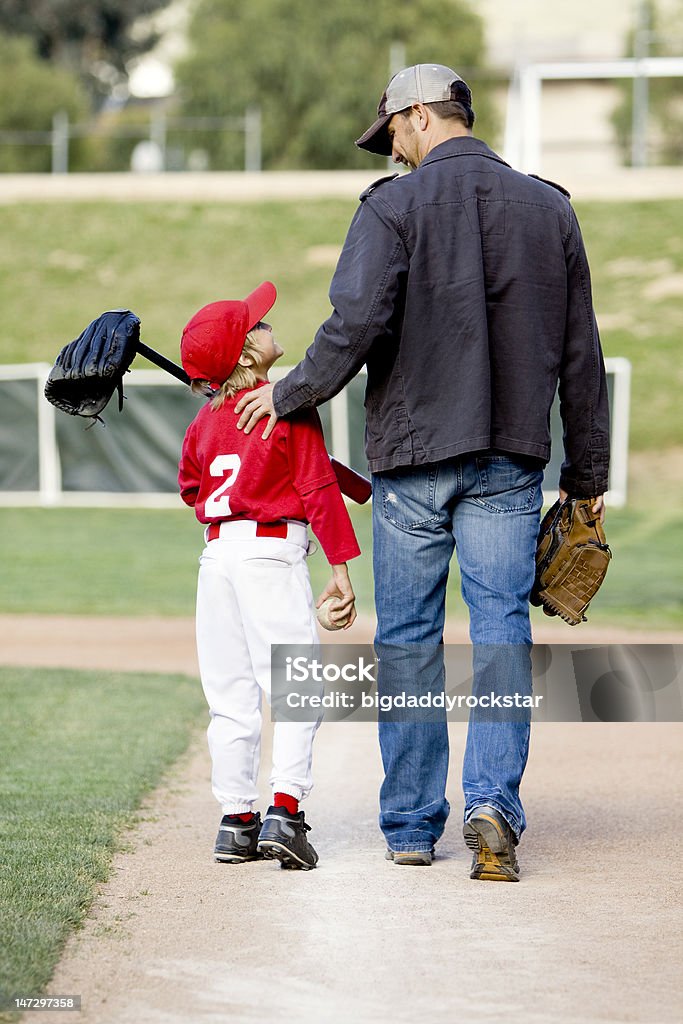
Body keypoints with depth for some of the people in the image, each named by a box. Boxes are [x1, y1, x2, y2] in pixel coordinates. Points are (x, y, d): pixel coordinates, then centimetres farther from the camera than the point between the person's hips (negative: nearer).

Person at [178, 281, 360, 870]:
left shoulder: (206, 419, 9)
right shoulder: (291, 407, -8)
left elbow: (191, 485, 23)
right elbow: (318, 489, -10)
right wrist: (341, 568, -9)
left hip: (217, 553, 6)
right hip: (273, 552, -6)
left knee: (232, 696, 9)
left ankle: (238, 821, 11)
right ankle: (285, 810, -13)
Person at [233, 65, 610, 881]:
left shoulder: (394, 206, -5)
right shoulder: (549, 209, 9)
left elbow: (355, 326, -15)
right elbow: (580, 354, 10)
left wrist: (288, 395, 2)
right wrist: (587, 471, 17)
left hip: (413, 458, -2)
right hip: (511, 459, 2)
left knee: (407, 637, 7)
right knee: (501, 629, 1)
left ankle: (411, 823, 11)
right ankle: (492, 799, -16)